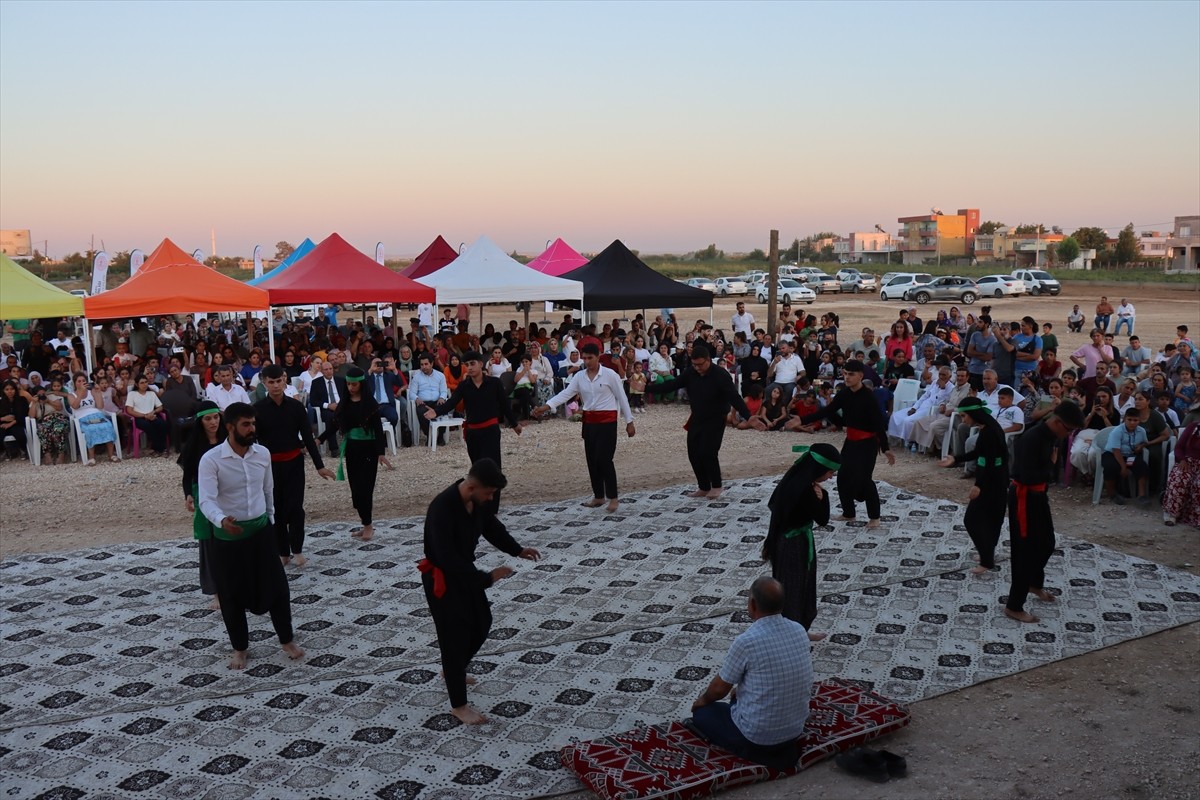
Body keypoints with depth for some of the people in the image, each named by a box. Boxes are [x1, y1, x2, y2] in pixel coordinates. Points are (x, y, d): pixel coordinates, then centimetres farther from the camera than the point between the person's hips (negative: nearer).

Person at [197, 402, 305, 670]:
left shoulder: (263, 453, -2)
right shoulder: (211, 460, -17)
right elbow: (206, 500, -27)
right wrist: (222, 520, -45)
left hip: (260, 529, 3)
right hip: (227, 535, -3)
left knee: (277, 587, 6)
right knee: (232, 595, 10)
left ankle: (287, 640, 25)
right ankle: (240, 648, 28)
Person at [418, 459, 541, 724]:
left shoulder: (479, 500, -10)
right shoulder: (442, 509, -34)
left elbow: (491, 526, 10)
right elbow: (448, 559, -33)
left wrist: (517, 550, -1)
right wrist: (486, 579, -29)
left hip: (465, 571, 8)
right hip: (441, 578, -8)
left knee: (481, 624, 20)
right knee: (455, 638, -1)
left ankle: (453, 671, 46)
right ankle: (459, 705, 14)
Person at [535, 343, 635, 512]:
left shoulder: (610, 374, -9)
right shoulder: (579, 376, 3)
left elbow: (621, 398, -4)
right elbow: (565, 394, -5)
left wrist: (629, 421, -2)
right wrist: (546, 406, -19)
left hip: (607, 421, -5)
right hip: (589, 421, 5)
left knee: (604, 459, -9)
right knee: (591, 460, 9)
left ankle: (612, 497, 2)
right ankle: (598, 496, 22)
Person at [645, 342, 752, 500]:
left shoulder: (720, 376, -20)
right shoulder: (690, 374, -3)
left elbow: (734, 397, -26)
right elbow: (671, 385, -3)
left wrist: (749, 417, -37)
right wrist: (646, 388, -12)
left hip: (715, 421, -6)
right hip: (696, 420, 6)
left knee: (707, 453, -14)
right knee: (694, 454, 5)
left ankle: (716, 486, 8)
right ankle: (704, 487, 21)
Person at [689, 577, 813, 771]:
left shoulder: (746, 642, -24)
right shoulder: (799, 631, -4)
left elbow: (720, 688, -9)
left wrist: (703, 699, 14)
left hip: (758, 735, -7)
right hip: (795, 727, 7)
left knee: (702, 713, 18)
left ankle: (755, 751, 1)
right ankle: (782, 747, 16)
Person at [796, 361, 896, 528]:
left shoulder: (868, 396, -21)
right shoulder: (844, 393, -1)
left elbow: (879, 423, -23)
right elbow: (827, 411, 2)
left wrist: (885, 448, -29)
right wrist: (803, 420, -4)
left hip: (868, 443, -7)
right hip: (851, 442, 7)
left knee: (863, 478, -10)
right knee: (843, 477, 9)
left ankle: (874, 517, 6)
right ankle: (848, 513, 26)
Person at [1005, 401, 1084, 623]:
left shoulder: (1051, 435, 1)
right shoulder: (1032, 439, -28)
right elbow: (1028, 477, -32)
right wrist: (1051, 465, -18)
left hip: (1038, 495, 9)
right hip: (1024, 497, -9)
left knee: (1046, 543, 24)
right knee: (1025, 551, -1)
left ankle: (1035, 583, 50)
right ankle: (1014, 606, 10)